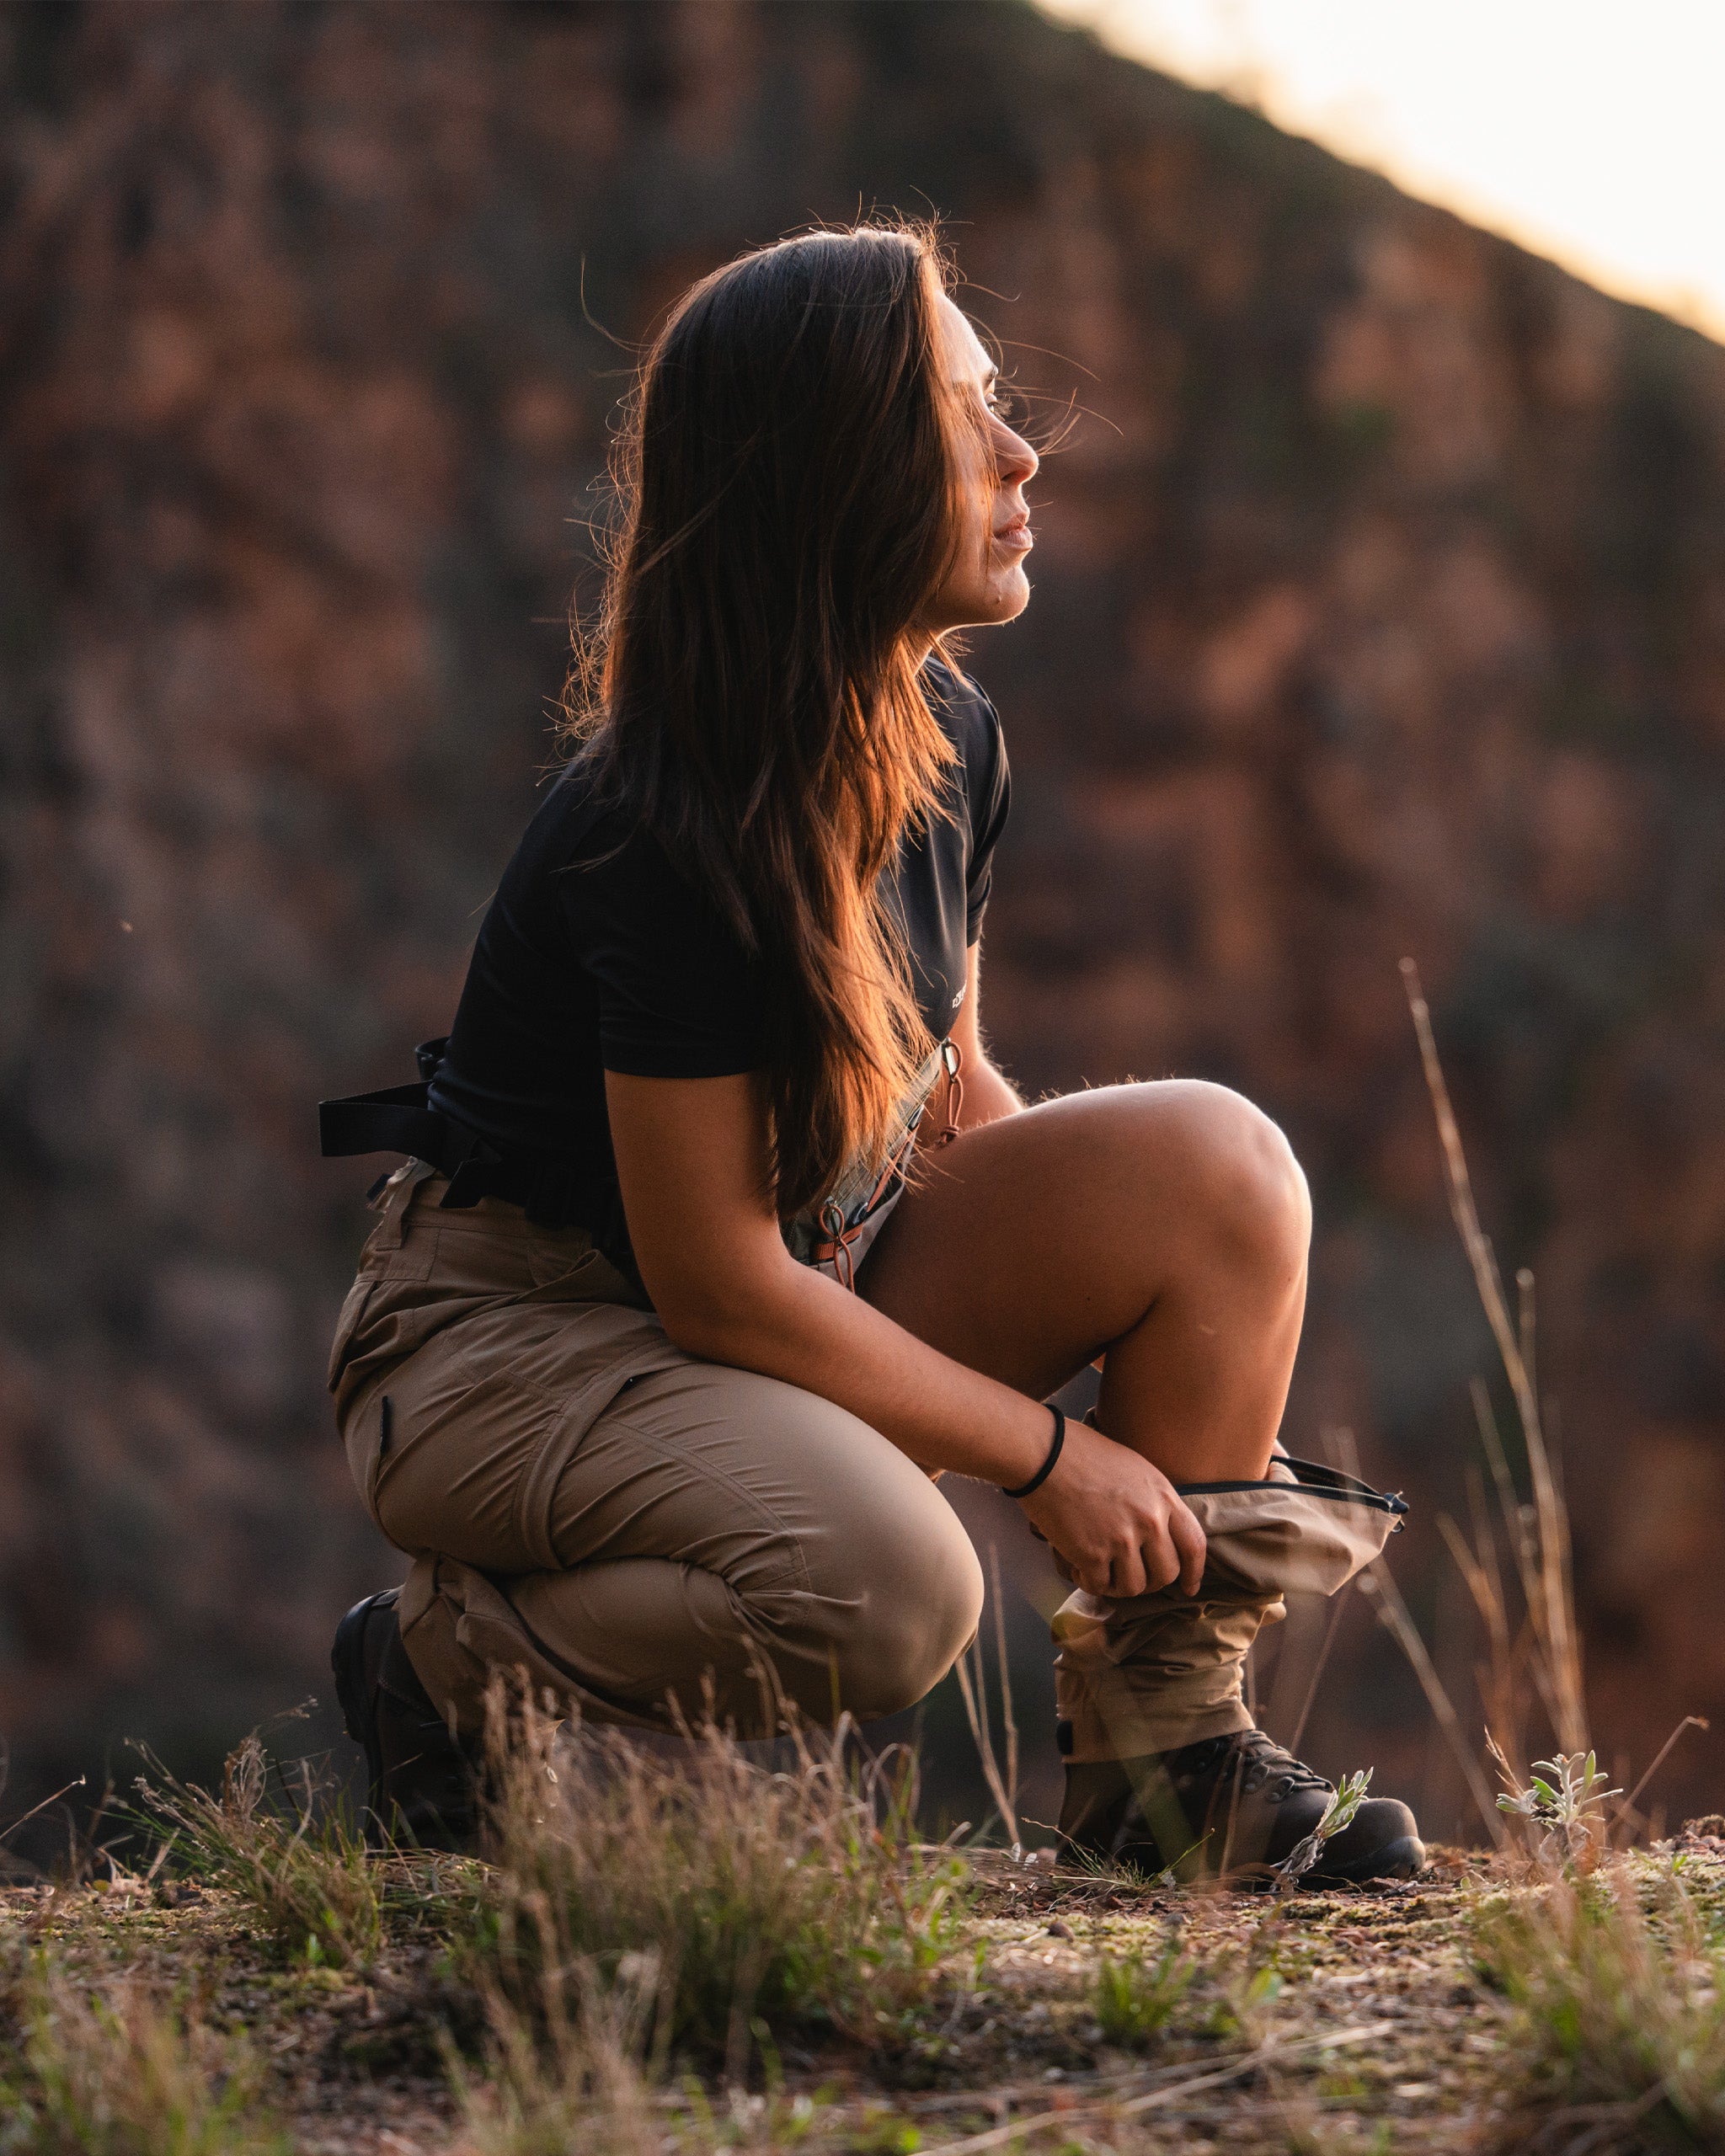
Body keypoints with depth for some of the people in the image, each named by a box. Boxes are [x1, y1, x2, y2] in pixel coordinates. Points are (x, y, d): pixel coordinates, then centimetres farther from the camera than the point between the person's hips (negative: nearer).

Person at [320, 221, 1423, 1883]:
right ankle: (451, 1666, -5)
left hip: (814, 1277, 8)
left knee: (1215, 1164, -12)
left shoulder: (948, 746, -2)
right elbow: (718, 1282, -24)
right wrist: (1045, 1451, -17)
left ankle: (1160, 1744, -2)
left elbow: (946, 1088, 11)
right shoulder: (658, 842, -28)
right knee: (886, 1585, -34)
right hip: (519, 1331, -8)